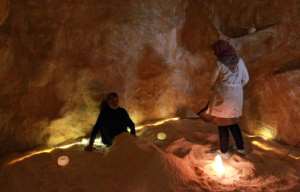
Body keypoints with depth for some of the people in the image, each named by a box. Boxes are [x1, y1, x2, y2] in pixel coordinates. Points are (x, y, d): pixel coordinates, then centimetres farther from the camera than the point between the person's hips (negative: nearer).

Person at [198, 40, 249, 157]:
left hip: (223, 96, -5)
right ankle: (241, 148, 27)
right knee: (233, 122, 20)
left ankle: (224, 151, 16)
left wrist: (214, 88, 18)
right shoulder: (240, 61, 2)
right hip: (237, 96, 6)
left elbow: (214, 81, -3)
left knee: (222, 123, 7)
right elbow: (246, 79, 10)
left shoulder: (220, 63, -14)